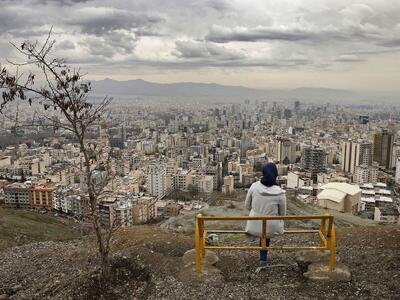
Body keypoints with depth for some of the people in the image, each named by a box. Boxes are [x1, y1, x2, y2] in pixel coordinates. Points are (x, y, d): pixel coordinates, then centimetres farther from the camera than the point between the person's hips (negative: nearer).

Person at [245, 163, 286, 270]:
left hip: (254, 228, 2)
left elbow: (247, 206, 0)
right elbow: (282, 214, -2)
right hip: (271, 229, -1)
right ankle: (263, 262, 41)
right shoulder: (280, 193, -20)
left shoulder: (254, 186, -15)